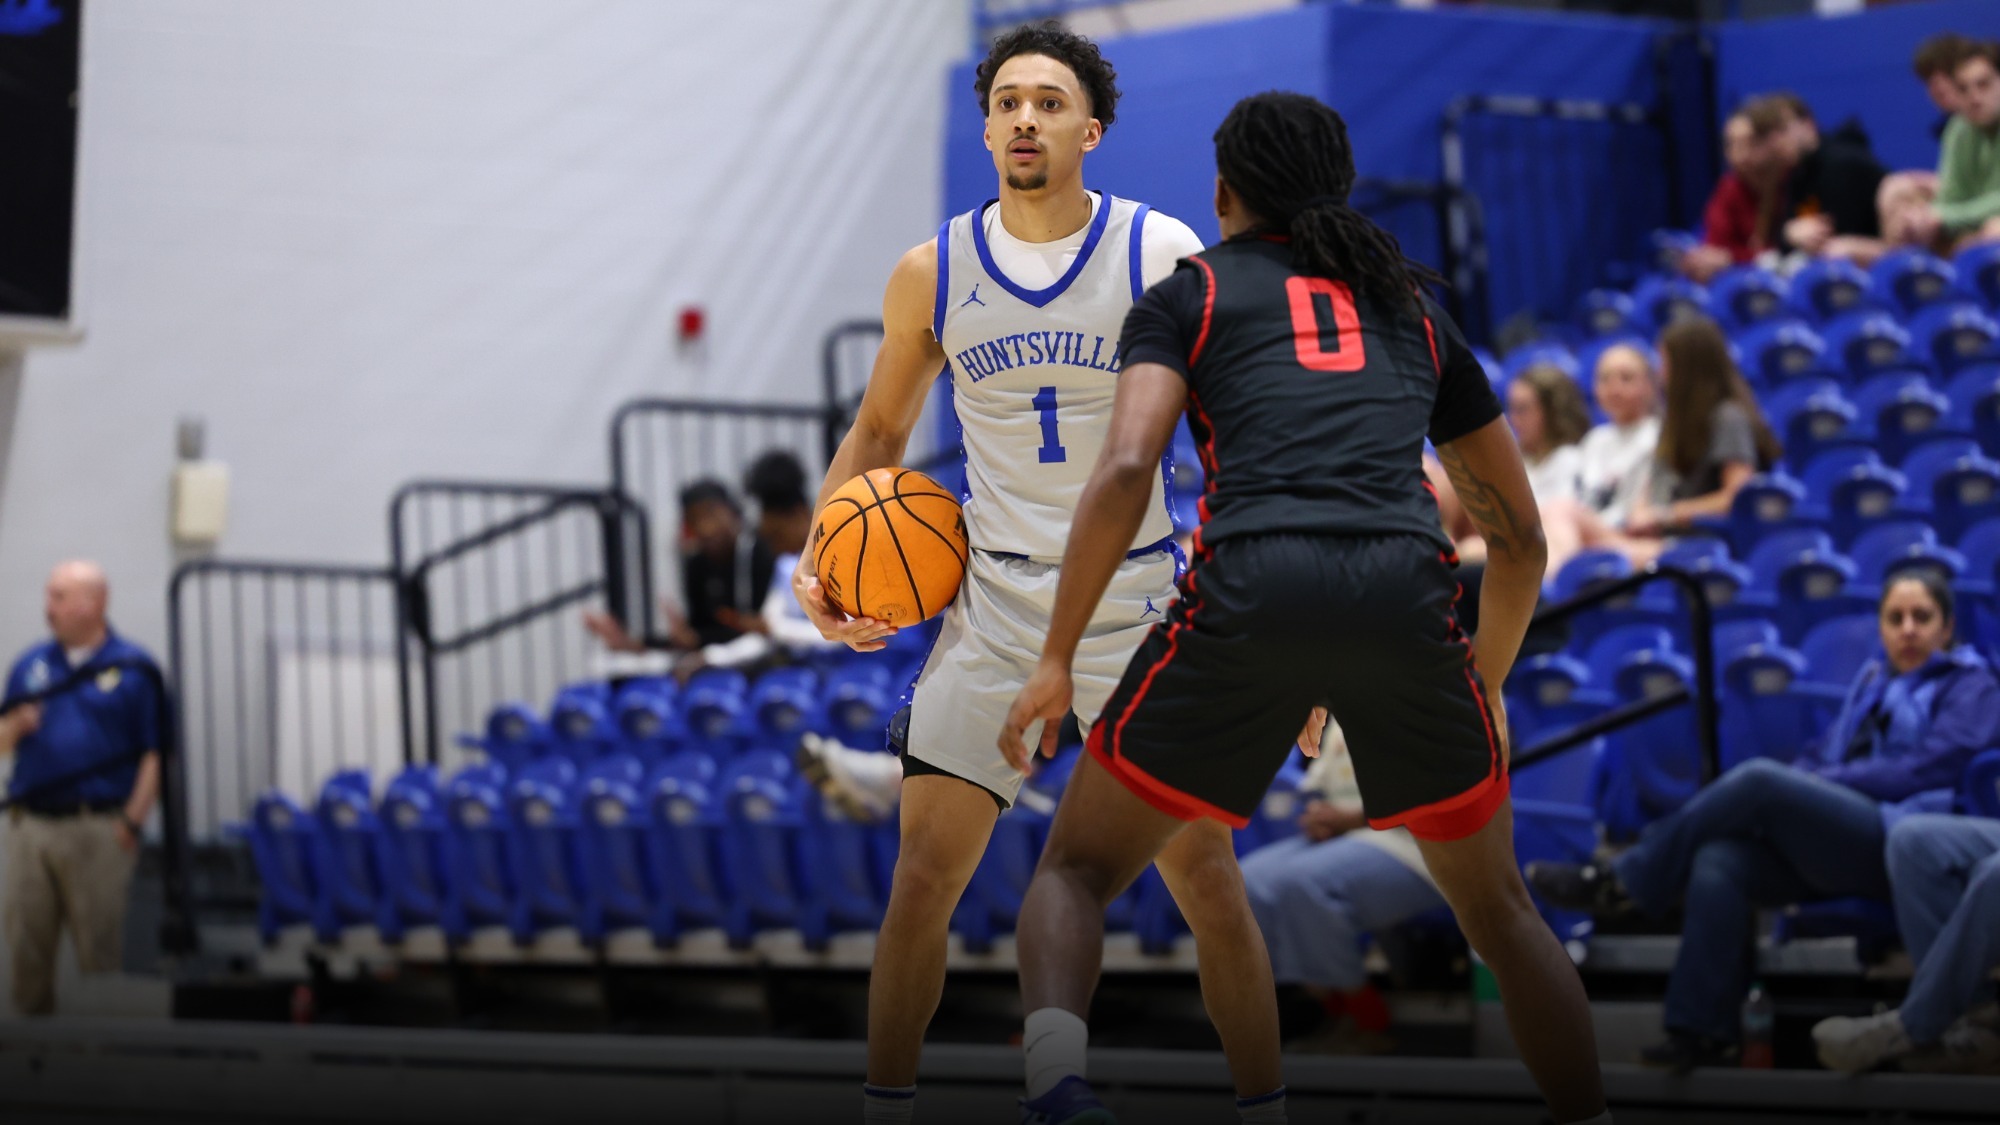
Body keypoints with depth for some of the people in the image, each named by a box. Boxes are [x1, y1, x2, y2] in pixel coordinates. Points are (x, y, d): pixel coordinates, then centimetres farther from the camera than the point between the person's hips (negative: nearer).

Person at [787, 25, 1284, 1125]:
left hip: (1136, 599, -1)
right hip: (992, 603, 2)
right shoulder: (932, 273, -1)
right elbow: (878, 431, 14)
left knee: (1210, 884, -1)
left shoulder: (1164, 255, -8)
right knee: (921, 880, -2)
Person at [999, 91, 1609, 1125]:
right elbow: (1519, 535, 28)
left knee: (1075, 870, 13)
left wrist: (1056, 660, 4)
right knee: (1498, 911, 23)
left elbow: (1126, 468, -1)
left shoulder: (1187, 294, 18)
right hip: (1406, 599, 2)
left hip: (1251, 593, -2)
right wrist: (1486, 690, 42)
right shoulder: (1416, 311, 28)